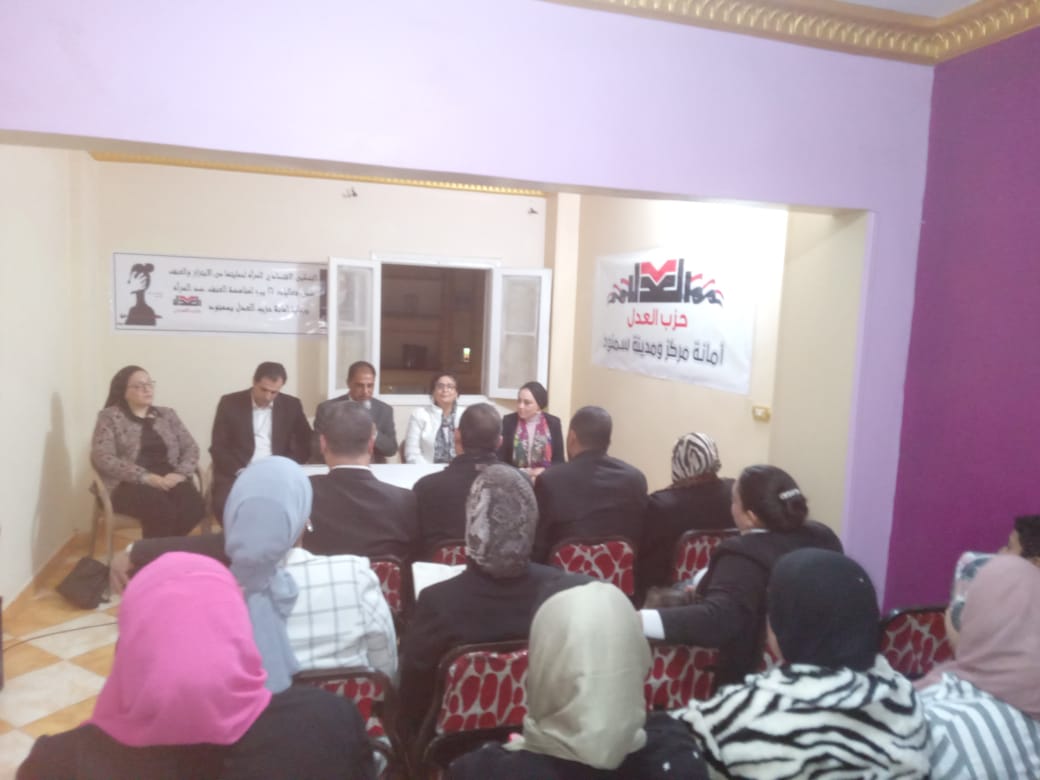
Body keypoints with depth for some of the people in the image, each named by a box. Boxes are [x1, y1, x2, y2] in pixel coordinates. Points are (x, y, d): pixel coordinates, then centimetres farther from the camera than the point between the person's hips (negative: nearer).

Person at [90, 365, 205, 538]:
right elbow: (103, 458, -6)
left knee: (194, 506, -30)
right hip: (129, 484, -4)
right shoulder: (110, 417, 7)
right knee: (162, 509, -36)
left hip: (170, 480, 4)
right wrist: (146, 477, -17)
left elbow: (191, 447, 13)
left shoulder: (167, 414, 20)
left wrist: (180, 473, -9)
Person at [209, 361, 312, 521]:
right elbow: (218, 447, 0)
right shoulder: (230, 403, 3)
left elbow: (305, 444, 6)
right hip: (235, 474, -1)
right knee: (225, 505, -31)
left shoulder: (292, 405, 7)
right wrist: (240, 472, -15)